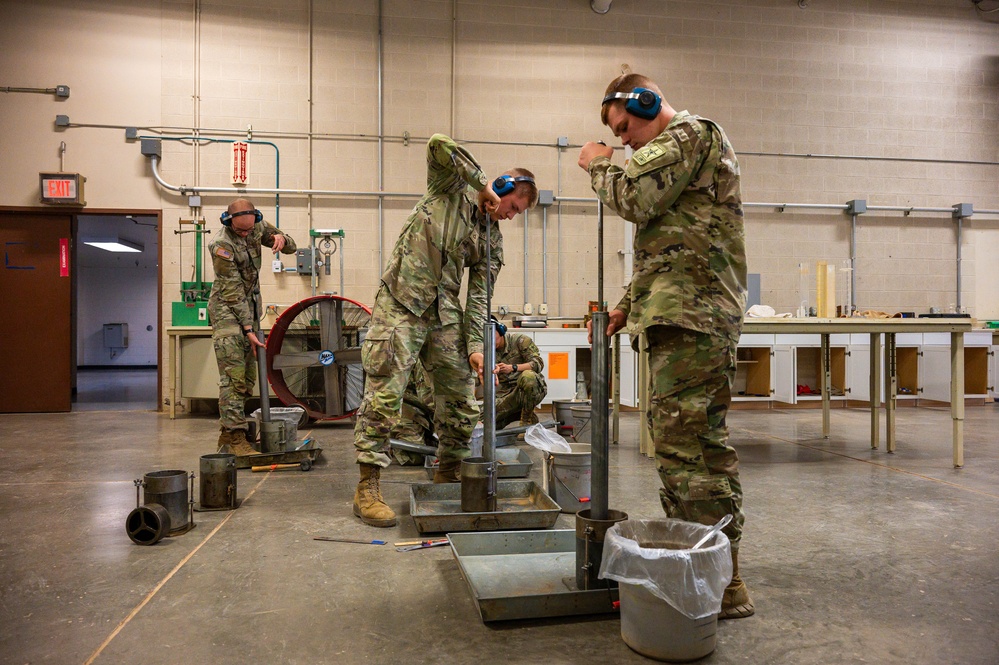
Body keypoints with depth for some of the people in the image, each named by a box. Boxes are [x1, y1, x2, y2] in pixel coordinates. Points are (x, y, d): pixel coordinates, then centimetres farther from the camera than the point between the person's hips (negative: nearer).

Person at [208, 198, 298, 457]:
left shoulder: (257, 226, -1)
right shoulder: (221, 243, -19)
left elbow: (291, 248, 8)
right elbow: (233, 291, -20)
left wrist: (281, 238, -17)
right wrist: (248, 330, -21)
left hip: (250, 306, 7)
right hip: (227, 310, -7)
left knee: (248, 377, 9)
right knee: (233, 376, -13)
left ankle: (227, 434, 19)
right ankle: (236, 438, -11)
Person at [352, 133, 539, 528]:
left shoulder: (492, 241, 13)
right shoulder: (450, 188, 2)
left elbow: (478, 296, 7)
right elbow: (439, 144, -17)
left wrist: (475, 345, -4)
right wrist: (483, 185, -13)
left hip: (444, 315, 6)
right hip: (400, 306, -6)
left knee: (461, 402, 6)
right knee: (384, 396, -9)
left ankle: (448, 479, 23)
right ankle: (367, 490, -1)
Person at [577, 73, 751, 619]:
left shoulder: (690, 133, -2)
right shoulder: (679, 146, 30)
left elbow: (635, 197, -17)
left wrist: (598, 166, 4)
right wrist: (628, 305, 21)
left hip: (693, 314, -11)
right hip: (683, 313, 11)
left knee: (687, 446, -11)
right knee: (696, 441, 12)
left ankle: (722, 585, -3)